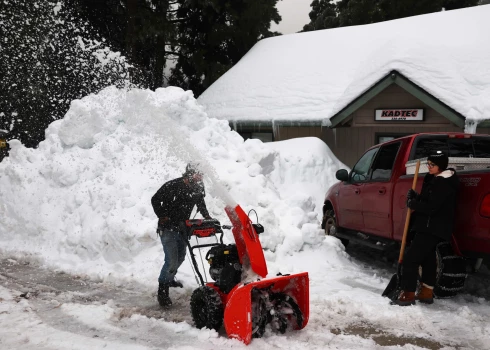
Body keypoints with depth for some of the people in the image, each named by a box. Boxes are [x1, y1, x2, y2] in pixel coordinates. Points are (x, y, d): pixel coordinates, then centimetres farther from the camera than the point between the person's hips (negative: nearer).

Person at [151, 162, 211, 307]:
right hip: (168, 229, -6)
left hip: (182, 228, 6)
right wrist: (163, 217, -15)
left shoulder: (198, 187, -8)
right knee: (171, 261, -15)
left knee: (180, 257, 20)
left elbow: (201, 203, 13)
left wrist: (207, 217, 2)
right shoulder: (171, 186, -25)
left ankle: (169, 278, 47)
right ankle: (162, 291, 0)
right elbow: (155, 200, -11)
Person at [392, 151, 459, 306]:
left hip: (433, 229, -11)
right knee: (427, 259, 17)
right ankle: (426, 293, 26)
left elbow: (431, 207, -24)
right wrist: (415, 198, 2)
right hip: (428, 228, 11)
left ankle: (408, 295, -9)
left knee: (410, 259, -12)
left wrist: (413, 204, -12)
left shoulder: (443, 184, -18)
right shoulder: (435, 180, 14)